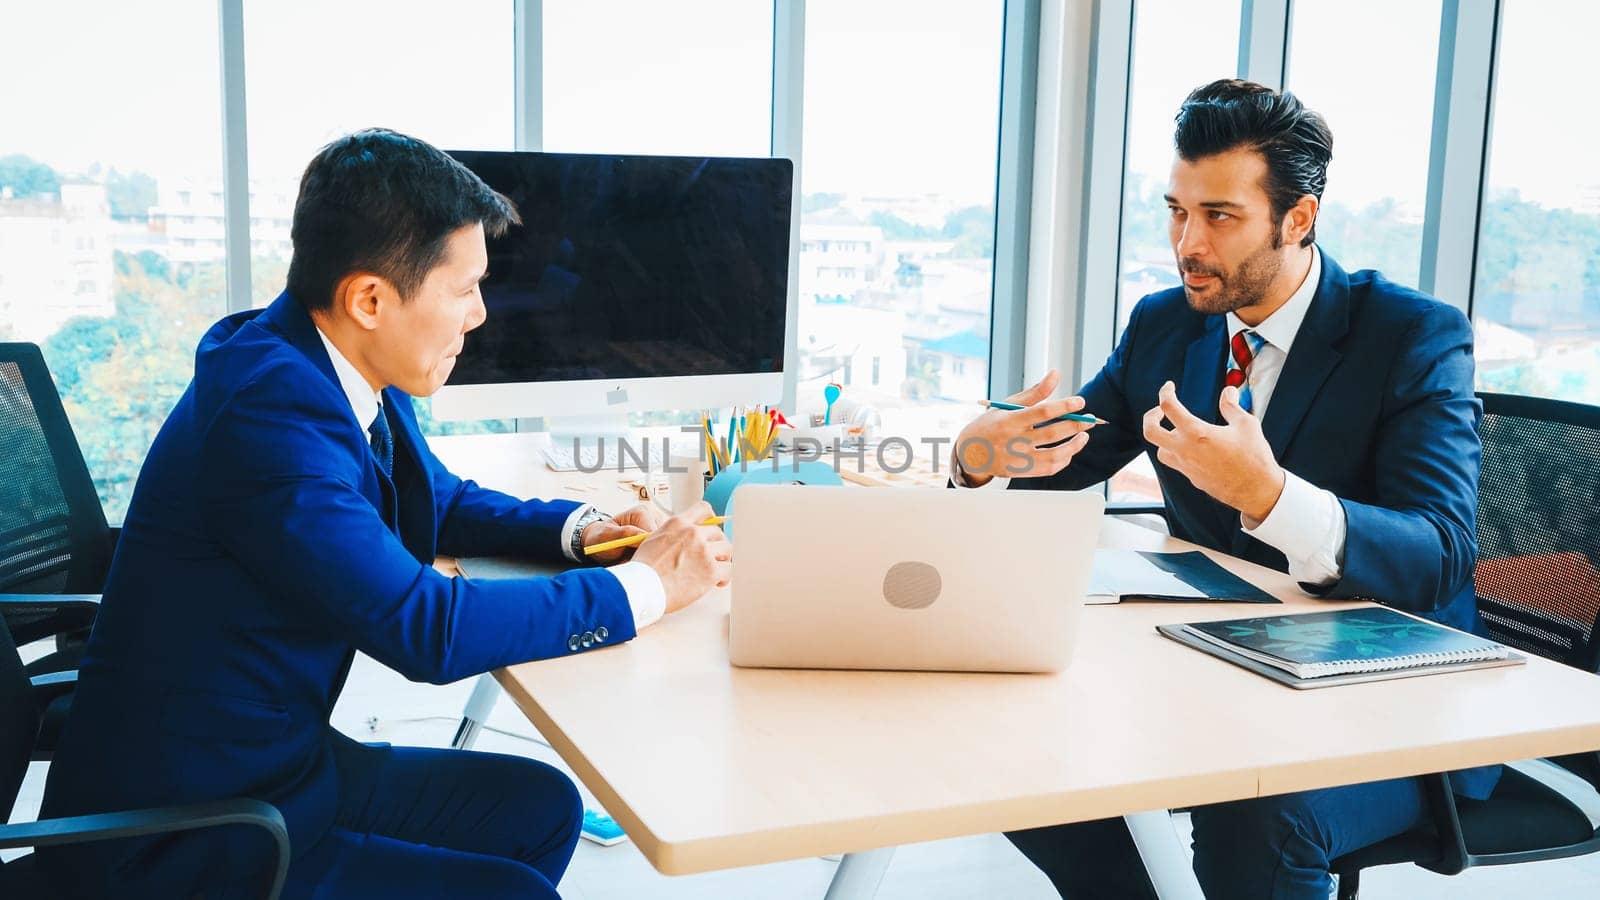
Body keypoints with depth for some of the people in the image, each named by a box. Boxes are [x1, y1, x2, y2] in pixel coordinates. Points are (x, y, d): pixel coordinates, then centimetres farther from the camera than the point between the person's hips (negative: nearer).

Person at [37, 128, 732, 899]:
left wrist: (580, 529, 1)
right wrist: (641, 588, -19)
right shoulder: (270, 408, -28)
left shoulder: (334, 373, 0)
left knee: (543, 807, 9)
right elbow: (428, 629, -29)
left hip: (284, 765, 9)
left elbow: (442, 503, 18)